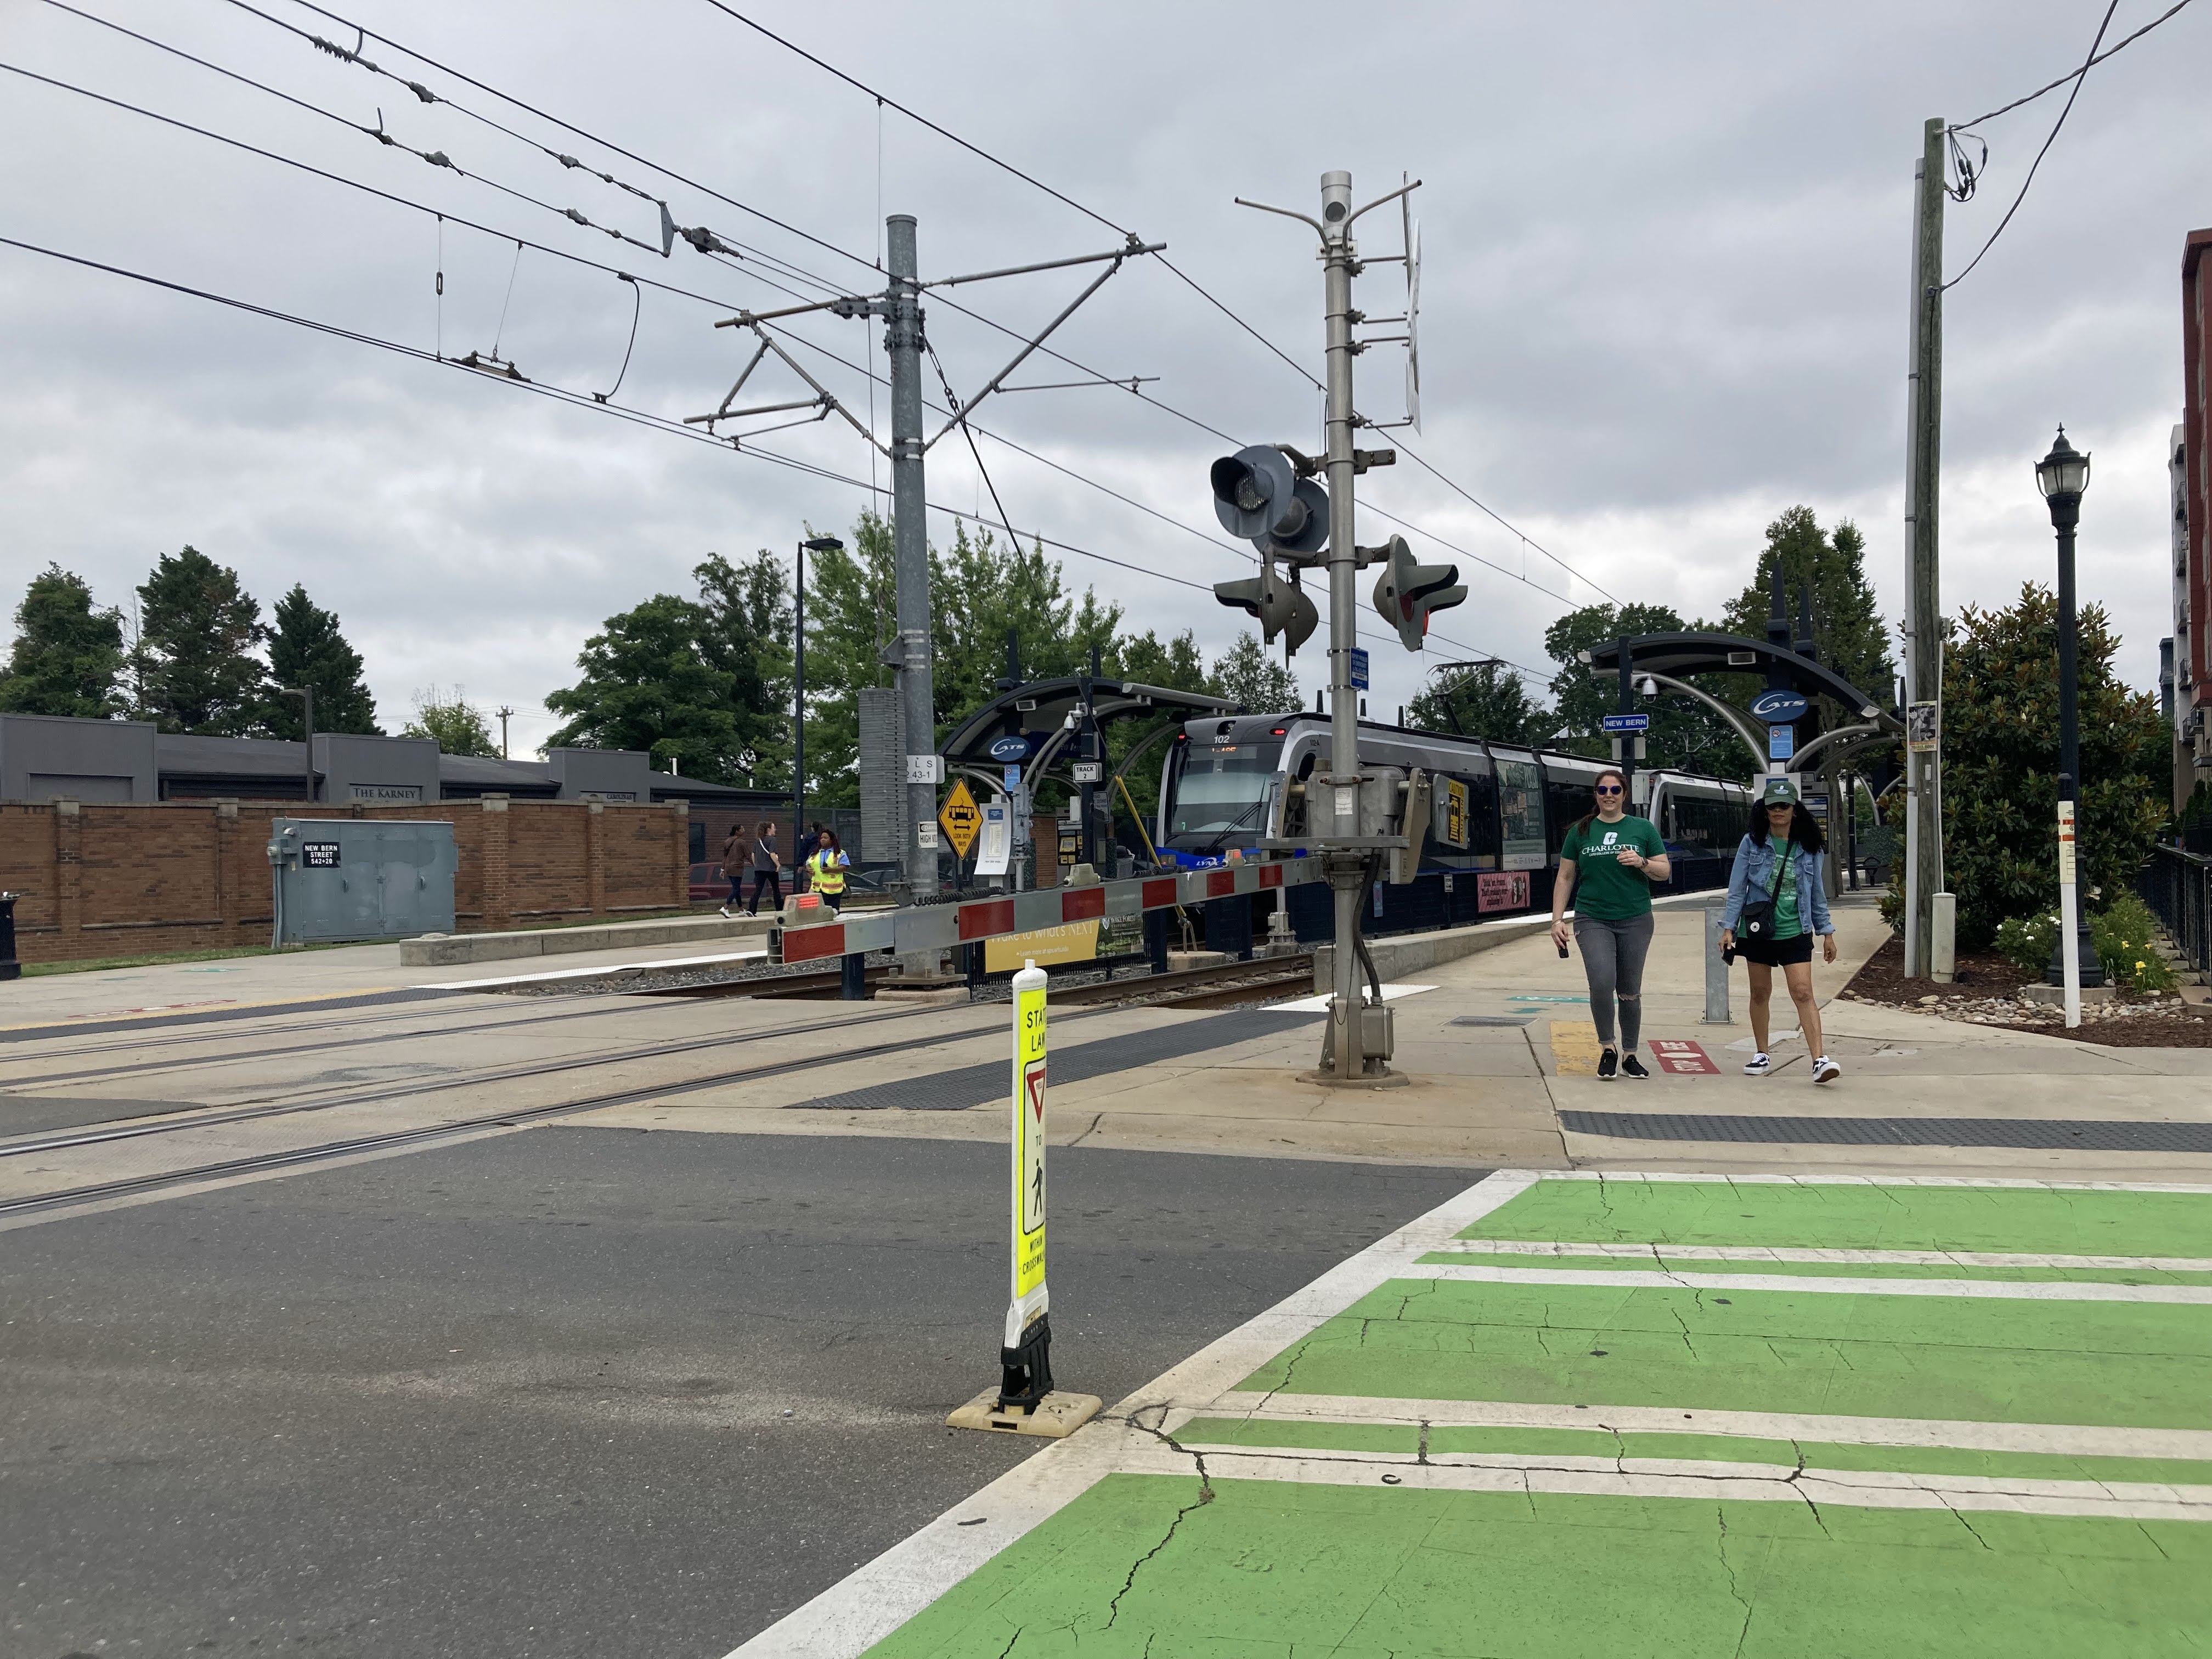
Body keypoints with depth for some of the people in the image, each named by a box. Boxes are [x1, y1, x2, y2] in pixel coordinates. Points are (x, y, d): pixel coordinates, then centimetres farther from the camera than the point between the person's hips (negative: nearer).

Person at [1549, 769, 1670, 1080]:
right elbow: (1565, 878, 10)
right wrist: (1557, 919, 2)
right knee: (1602, 984, -18)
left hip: (1635, 920, 1)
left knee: (1630, 993, 5)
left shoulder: (1643, 828, 8)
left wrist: (1641, 862, -11)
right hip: (1593, 920, -1)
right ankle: (1607, 1048, 0)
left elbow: (1665, 871, 9)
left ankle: (1629, 1055, 20)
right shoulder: (1581, 831, 8)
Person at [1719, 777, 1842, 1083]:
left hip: (1795, 932, 0)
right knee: (1760, 993, 9)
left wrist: (1827, 932, 10)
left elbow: (1817, 892, 10)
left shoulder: (1808, 847, 4)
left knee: (1803, 992, -10)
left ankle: (1820, 1060, -17)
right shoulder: (1751, 843, 0)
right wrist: (1728, 928, -5)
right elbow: (1737, 888, 1)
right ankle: (1762, 1055, 22)